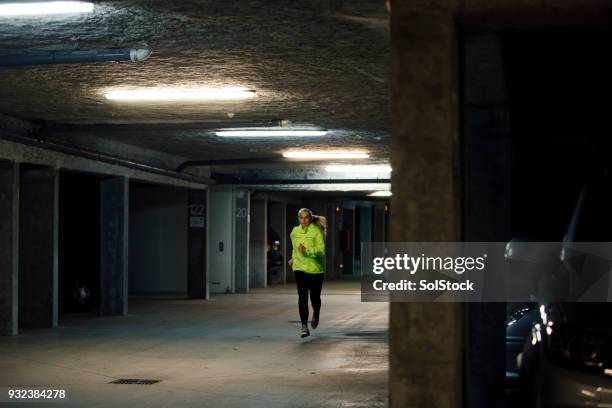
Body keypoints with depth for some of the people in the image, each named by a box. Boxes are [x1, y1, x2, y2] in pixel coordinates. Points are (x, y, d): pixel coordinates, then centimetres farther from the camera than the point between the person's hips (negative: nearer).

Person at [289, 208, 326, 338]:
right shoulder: (295, 232, 6)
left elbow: (321, 250, -20)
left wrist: (307, 251, -32)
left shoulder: (316, 231, -10)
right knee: (302, 297, -11)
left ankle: (316, 315, 42)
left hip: (315, 269, -3)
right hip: (300, 268, 3)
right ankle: (304, 327, -12)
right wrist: (294, 257, 28)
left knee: (314, 298, 8)